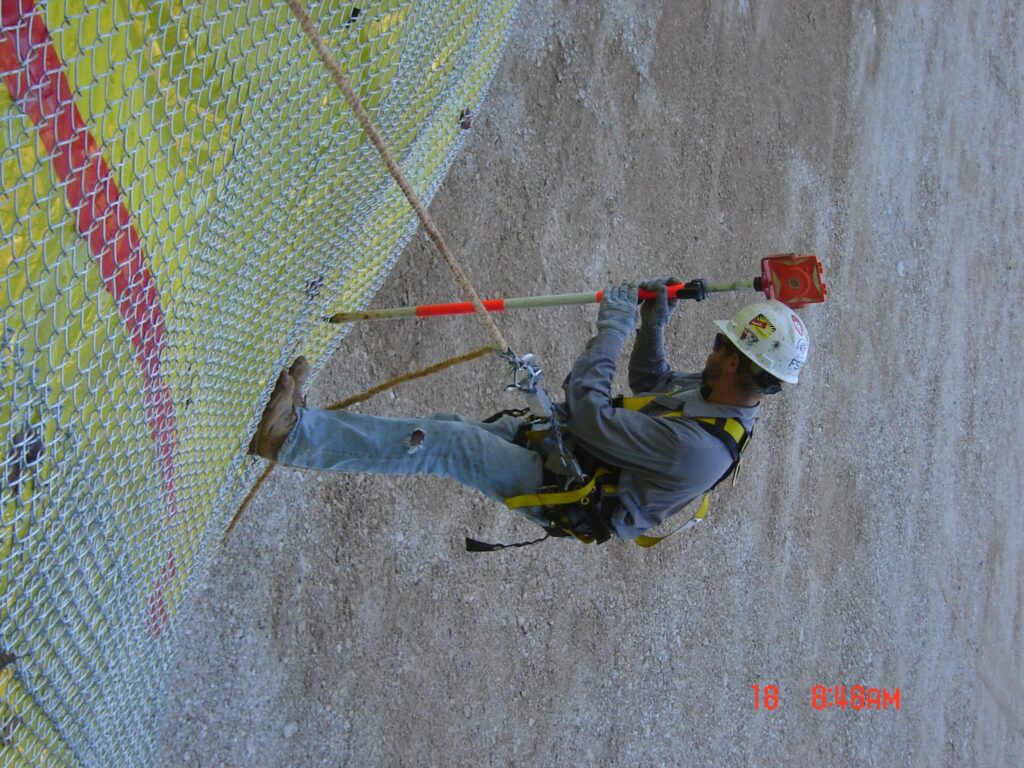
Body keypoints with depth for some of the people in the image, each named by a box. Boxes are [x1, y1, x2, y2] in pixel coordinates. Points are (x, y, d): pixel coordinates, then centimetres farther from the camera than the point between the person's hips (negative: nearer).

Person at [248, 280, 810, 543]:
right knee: (446, 427, 2)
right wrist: (654, 319, 5)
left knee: (441, 443, -21)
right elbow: (649, 381, 19)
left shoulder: (696, 446, -33)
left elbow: (588, 412, -30)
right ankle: (299, 427, 6)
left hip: (555, 485, -9)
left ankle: (294, 437, -21)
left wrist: (613, 324, -22)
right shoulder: (711, 393, -2)